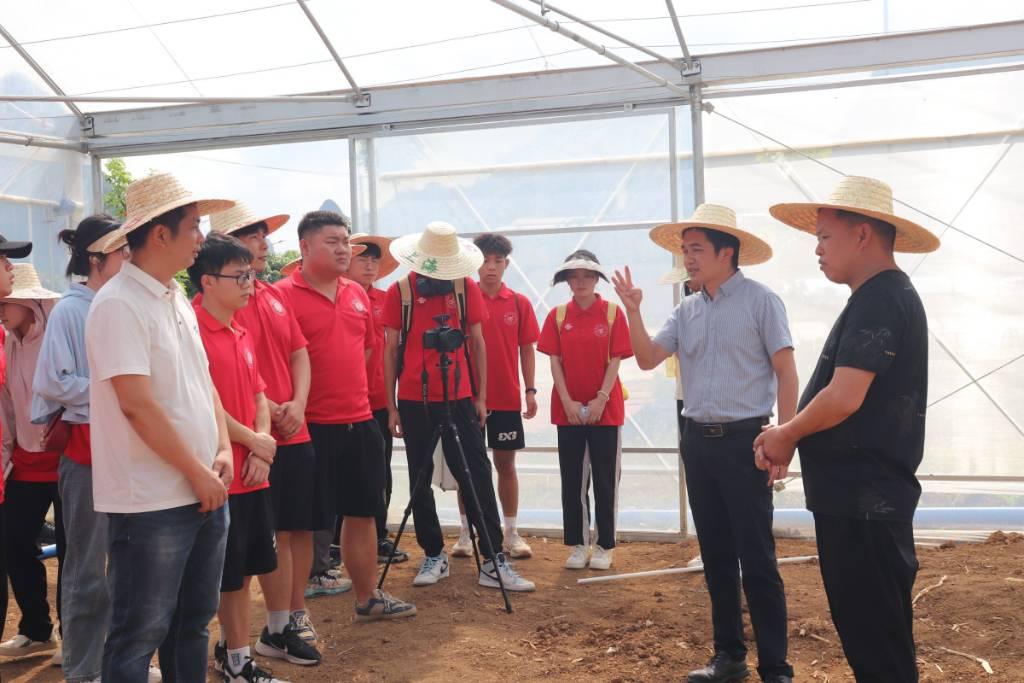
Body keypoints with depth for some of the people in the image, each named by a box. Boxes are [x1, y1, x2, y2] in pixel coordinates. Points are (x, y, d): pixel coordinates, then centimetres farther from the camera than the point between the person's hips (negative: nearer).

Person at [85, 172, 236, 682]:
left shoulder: (177, 300, 12)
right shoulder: (118, 304, -16)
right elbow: (138, 405, -21)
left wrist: (222, 449, 1)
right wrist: (197, 472, -15)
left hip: (204, 492, 9)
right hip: (151, 501, -8)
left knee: (193, 622, 18)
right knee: (140, 634, 3)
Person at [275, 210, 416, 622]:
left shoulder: (358, 294, 11)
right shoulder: (283, 295, -10)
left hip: (360, 422, 7)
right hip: (312, 426, -7)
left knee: (363, 512, 15)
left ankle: (367, 598, 30)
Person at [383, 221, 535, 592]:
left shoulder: (467, 287, 3)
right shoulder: (399, 291, 1)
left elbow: (477, 342, 7)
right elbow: (390, 349, 3)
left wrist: (480, 396, 3)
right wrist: (391, 406, 1)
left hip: (459, 398, 0)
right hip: (414, 400, 0)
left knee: (477, 476, -3)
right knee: (420, 480, 7)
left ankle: (493, 560, 1)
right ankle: (433, 555, 20)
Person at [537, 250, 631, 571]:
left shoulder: (612, 313, -2)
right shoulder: (558, 315, 4)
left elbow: (615, 360, -4)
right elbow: (554, 361, 1)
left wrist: (601, 399, -13)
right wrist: (567, 402, -8)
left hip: (605, 408, -2)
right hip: (568, 409, 2)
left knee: (605, 480, 3)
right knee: (572, 480, 6)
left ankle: (604, 546, 12)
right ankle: (577, 545, 16)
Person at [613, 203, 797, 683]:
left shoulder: (759, 300, -6)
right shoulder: (686, 311, 10)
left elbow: (786, 373, -7)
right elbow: (647, 359, 4)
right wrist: (633, 311, -8)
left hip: (745, 440, -6)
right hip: (698, 442, 6)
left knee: (756, 559, -4)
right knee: (716, 555, 13)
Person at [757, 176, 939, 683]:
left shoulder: (879, 301, -17)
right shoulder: (878, 298, 16)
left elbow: (844, 399, -25)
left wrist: (786, 433, -7)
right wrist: (788, 437, 5)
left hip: (864, 497, -10)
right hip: (860, 494, 10)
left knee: (874, 632, -1)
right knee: (872, 626, 18)